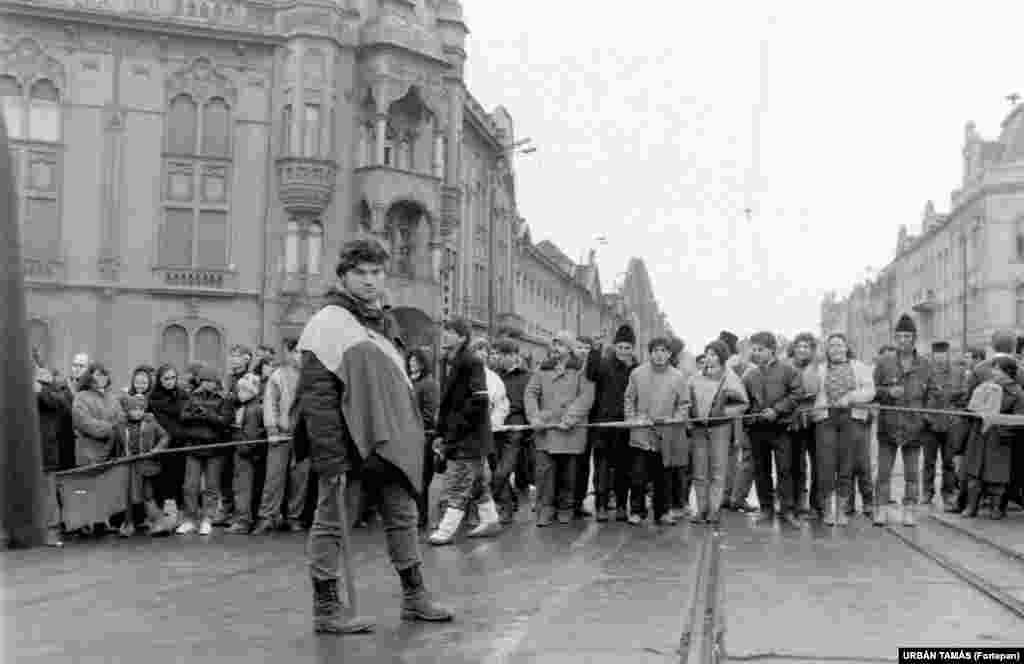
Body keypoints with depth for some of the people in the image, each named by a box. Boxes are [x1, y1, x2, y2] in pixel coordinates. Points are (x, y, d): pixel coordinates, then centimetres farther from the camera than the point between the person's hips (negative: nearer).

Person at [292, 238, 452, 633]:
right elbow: (316, 397, -17)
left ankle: (414, 597, 27)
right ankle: (326, 608, 12)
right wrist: (330, 457, -22)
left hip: (387, 443, 9)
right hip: (346, 440, -8)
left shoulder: (381, 324, 15)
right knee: (332, 523, 1)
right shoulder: (328, 323, -11)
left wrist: (410, 437, 14)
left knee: (403, 515, 14)